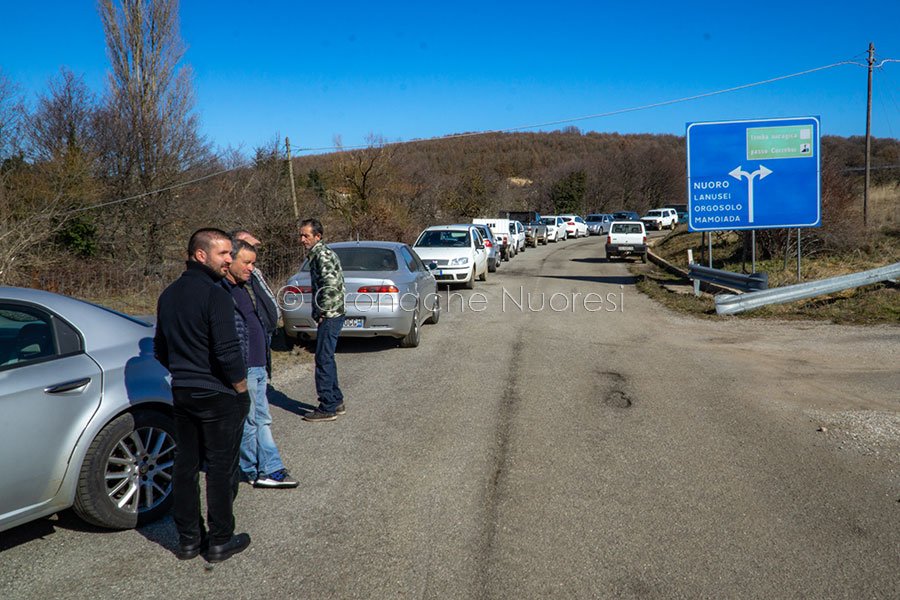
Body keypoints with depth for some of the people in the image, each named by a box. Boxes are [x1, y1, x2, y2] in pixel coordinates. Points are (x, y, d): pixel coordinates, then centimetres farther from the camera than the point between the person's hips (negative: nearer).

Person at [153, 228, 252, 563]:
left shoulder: (169, 295, 9)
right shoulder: (215, 296, -18)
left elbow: (160, 350, 17)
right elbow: (228, 353, -22)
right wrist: (242, 390, -10)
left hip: (181, 394, 8)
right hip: (217, 396, -8)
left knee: (185, 465, 14)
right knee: (220, 469, 4)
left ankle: (188, 539, 24)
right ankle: (220, 542, 14)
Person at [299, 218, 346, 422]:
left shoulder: (323, 255, -14)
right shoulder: (318, 254, 17)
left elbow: (331, 285, -27)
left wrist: (321, 312, -18)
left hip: (329, 316, -10)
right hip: (330, 315, 10)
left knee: (323, 359, -6)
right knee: (326, 359, 16)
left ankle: (327, 408, 1)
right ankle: (336, 402, 25)